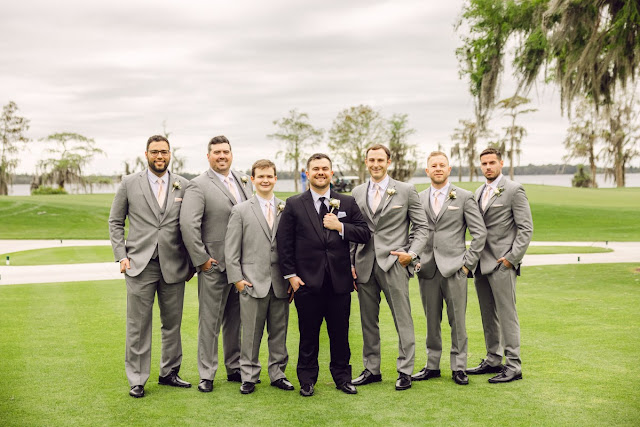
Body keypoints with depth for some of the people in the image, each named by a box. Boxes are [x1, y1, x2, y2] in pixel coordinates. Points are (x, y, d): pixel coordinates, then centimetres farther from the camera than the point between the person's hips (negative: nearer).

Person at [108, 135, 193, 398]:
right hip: (140, 266, -1)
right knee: (138, 325, 2)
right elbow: (115, 222, 8)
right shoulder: (129, 184, 4)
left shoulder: (183, 186, 6)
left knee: (173, 323, 10)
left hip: (174, 266, 2)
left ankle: (169, 373, 25)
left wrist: (191, 262, 5)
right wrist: (121, 256, -2)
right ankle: (137, 380, 13)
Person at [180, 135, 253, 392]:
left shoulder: (244, 182, 12)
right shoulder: (198, 186, -8)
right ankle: (206, 374, 13)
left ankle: (235, 368, 28)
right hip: (214, 265, -6)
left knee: (236, 319, 15)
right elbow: (188, 224, -17)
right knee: (210, 321, 3)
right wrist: (200, 259, -16)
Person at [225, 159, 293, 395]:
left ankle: (277, 373, 22)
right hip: (253, 282, -2)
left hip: (280, 283, 2)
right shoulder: (240, 211, 4)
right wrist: (237, 278, -5)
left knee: (279, 331, 9)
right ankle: (249, 376, 14)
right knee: (251, 333, 2)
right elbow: (231, 249, 2)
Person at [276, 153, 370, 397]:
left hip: (340, 281, 2)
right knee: (308, 334, 7)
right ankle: (307, 380, 20)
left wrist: (340, 227, -11)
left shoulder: (347, 203, 9)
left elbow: (365, 234, 4)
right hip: (308, 281, -1)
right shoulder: (294, 205, 4)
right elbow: (284, 242, 1)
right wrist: (290, 275, -5)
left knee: (340, 333, 8)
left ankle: (342, 377, 23)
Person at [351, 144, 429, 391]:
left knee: (402, 319, -1)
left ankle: (405, 371, 9)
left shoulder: (406, 191, 2)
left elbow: (422, 227, 4)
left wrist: (412, 253, -10)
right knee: (368, 320, 9)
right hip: (364, 264, 4)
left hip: (393, 263, -3)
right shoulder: (357, 193, 12)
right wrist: (351, 263, 6)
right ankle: (371, 369, 21)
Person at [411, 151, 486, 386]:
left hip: (454, 268, -3)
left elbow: (480, 232, 0)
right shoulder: (418, 199, 11)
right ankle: (432, 365, 20)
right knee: (431, 320, 9)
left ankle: (458, 367, 11)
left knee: (457, 321, 1)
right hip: (427, 269, 3)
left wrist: (468, 262, -5)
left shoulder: (464, 197, 2)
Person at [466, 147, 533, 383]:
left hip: (502, 264, -7)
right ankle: (493, 360, 22)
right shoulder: (479, 192, 16)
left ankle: (513, 366, 1)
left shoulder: (514, 190, -6)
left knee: (506, 314, -5)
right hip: (481, 263, 7)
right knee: (488, 315, 12)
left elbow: (526, 228, -9)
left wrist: (512, 258, -15)